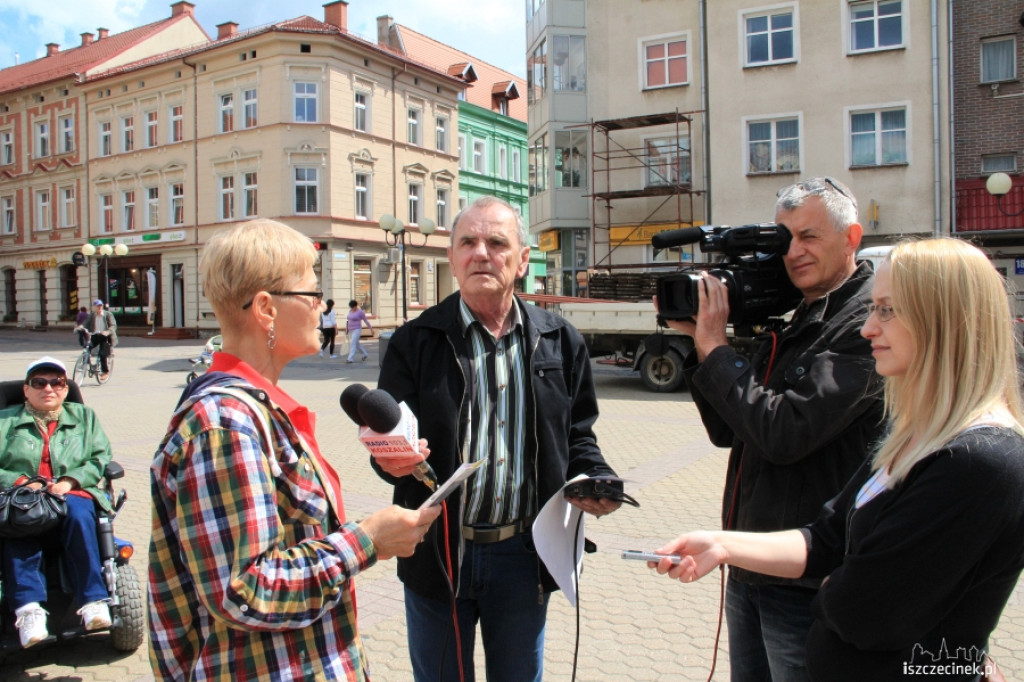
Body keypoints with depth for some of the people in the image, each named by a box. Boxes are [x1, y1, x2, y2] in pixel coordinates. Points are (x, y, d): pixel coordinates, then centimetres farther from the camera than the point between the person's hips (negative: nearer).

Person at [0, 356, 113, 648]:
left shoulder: (83, 416, 21)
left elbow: (101, 457, 8)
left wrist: (70, 481, -9)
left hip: (73, 495, 0)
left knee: (78, 514, -36)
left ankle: (93, 600, -36)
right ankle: (28, 608, -41)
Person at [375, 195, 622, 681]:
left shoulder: (559, 342, 1)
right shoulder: (414, 343, -6)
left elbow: (577, 436, 9)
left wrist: (594, 480, -11)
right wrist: (392, 459, -28)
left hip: (524, 553, 2)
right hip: (440, 554, -1)